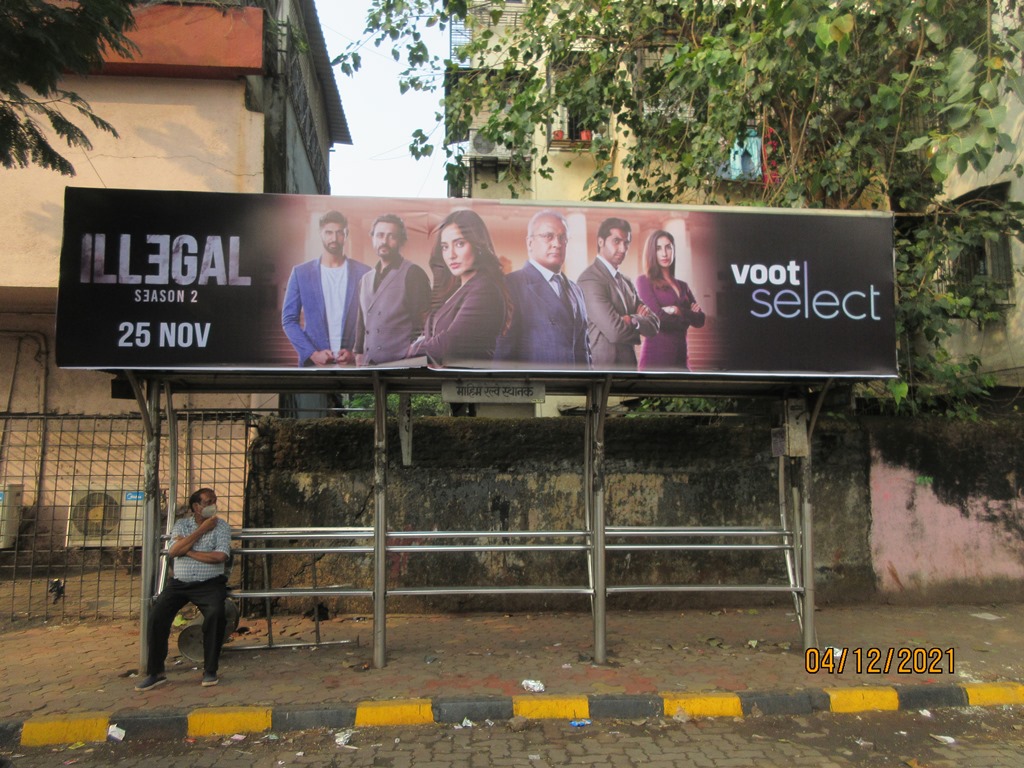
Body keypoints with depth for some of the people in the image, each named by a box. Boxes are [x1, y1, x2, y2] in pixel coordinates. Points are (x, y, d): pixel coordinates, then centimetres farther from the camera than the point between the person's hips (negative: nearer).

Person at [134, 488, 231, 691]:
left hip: (209, 583, -2)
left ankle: (210, 671, -14)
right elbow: (173, 552, -9)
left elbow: (220, 556, -13)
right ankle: (155, 672, -2)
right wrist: (202, 530, -10)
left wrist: (187, 551, -9)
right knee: (156, 616, -17)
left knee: (215, 614, -29)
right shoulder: (181, 524, 9)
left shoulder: (221, 526, 3)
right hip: (180, 583, 3)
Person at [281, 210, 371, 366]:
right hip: (313, 362, 0)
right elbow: (289, 320, 3)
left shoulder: (363, 273, 3)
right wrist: (312, 353, -8)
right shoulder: (300, 273, 4)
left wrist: (356, 353, -9)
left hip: (353, 361, 0)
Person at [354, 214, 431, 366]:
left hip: (401, 364, -6)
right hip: (369, 364, 6)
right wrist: (359, 354, 12)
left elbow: (422, 323, -8)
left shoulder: (413, 273, -3)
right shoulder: (365, 279, 17)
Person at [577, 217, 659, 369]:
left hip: (628, 364, 8)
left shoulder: (625, 281, 14)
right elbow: (615, 330, -22)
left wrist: (633, 321, -14)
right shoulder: (590, 279, -13)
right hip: (605, 365, -8)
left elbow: (653, 325, 7)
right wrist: (640, 320, -2)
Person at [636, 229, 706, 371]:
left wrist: (679, 311, -10)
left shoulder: (682, 286, 18)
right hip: (656, 356, -6)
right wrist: (688, 315, 1)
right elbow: (658, 318, -12)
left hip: (680, 358, 6)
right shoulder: (644, 281, 0)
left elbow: (700, 320, 6)